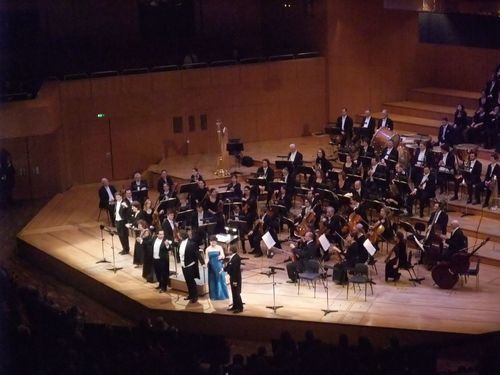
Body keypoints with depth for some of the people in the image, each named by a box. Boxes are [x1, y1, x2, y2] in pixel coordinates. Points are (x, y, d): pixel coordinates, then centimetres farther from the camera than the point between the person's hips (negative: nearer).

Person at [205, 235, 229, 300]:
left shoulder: (219, 247, -2)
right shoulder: (208, 249, 0)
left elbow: (223, 256, -8)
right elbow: (207, 258, 0)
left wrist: (221, 256, -31)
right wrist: (206, 262, -21)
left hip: (219, 266, -1)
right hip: (211, 267, 1)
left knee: (220, 280, 1)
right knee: (213, 281, 6)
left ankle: (222, 295, 13)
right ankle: (214, 296, 15)